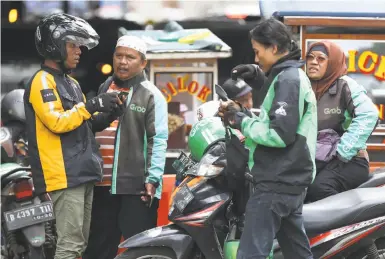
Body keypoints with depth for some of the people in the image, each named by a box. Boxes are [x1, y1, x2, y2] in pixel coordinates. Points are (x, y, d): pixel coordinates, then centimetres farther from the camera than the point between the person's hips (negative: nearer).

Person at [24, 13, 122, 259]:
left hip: (83, 173, 10)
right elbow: (57, 122, -20)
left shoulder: (71, 82, 20)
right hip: (64, 174, -10)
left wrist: (104, 115, 7)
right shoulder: (42, 82, -9)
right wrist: (90, 105, -17)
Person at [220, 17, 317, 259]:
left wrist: (243, 121, -10)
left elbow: (279, 134, -21)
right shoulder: (295, 77, 20)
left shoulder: (288, 79, -12)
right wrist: (243, 115, 7)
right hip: (291, 181, 11)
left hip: (277, 184, -11)